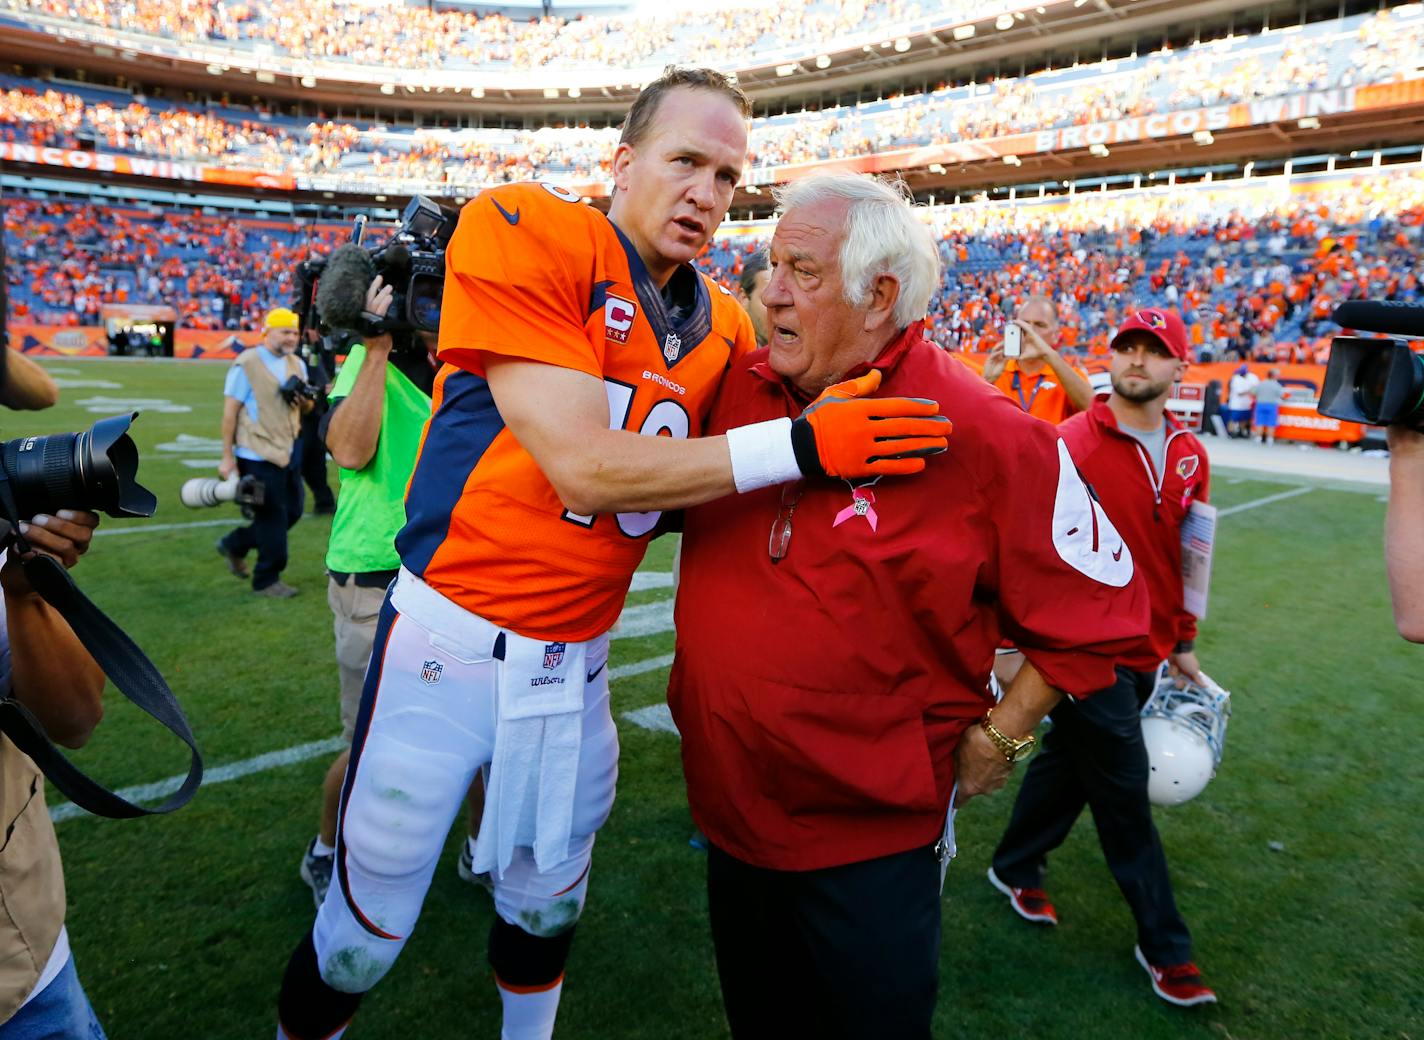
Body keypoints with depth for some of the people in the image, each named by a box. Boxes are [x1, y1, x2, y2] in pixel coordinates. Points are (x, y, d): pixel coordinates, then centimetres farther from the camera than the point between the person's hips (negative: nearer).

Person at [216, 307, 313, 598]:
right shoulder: (246, 364, -11)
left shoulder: (297, 364, 10)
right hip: (258, 456, -7)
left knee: (292, 512, 13)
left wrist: (304, 402, -7)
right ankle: (267, 580, 15)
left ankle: (234, 544, 32)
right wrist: (227, 457, -13)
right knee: (272, 518, -1)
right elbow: (230, 412, -11)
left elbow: (307, 408, 18)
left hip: (289, 452, 7)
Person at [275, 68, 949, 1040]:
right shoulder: (526, 232, -15)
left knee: (546, 908, 24)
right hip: (450, 645, -5)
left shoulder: (724, 327, 4)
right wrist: (797, 446, -24)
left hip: (574, 664, 5)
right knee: (367, 931, 12)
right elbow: (586, 470, -23)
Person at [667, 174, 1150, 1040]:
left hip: (872, 843, -5)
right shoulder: (740, 389, -4)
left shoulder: (983, 435, -19)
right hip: (729, 808, 5)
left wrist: (994, 741, -7)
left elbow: (1099, 607, -9)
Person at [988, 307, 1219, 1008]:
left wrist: (1183, 642, 15)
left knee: (1071, 761, 20)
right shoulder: (1073, 442, -14)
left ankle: (1016, 867, 41)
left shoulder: (1190, 457, 5)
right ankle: (1164, 945, 21)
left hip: (1146, 656, 6)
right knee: (1125, 795, 3)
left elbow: (1187, 560, 13)